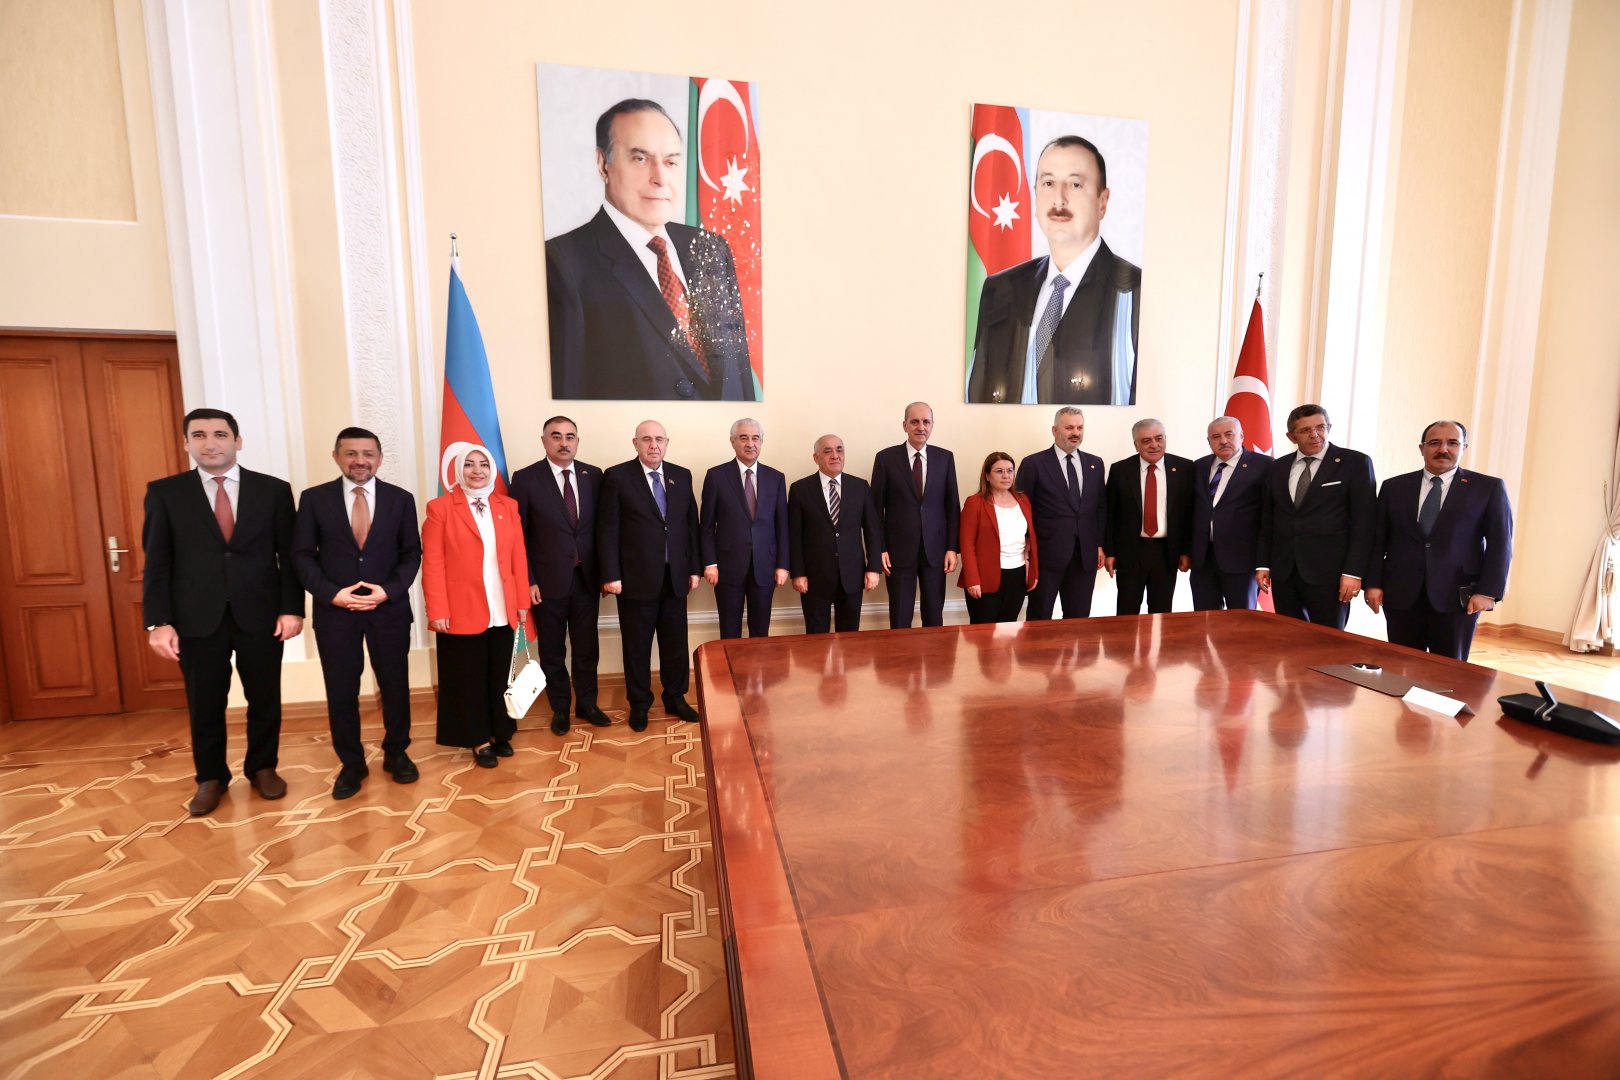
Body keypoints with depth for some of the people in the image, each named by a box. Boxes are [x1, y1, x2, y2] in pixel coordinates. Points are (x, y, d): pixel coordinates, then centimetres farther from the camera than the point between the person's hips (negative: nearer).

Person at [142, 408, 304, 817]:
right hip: (197, 618, 0)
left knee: (265, 699, 11)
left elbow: (289, 556, 0)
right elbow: (157, 563, 1)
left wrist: (292, 609, -6)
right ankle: (211, 777, 31)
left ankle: (262, 768, 31)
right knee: (205, 705, 12)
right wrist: (157, 621, -6)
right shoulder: (164, 492, 2)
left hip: (261, 615, 0)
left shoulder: (274, 489, 0)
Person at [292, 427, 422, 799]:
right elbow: (302, 555, 0)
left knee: (395, 685, 9)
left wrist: (388, 590, -13)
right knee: (341, 691, 8)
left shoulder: (401, 499, 2)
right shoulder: (314, 499, 1)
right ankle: (351, 763, 26)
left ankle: (396, 753, 28)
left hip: (389, 608, 0)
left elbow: (411, 554, 2)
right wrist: (331, 594, -13)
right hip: (334, 610, 0)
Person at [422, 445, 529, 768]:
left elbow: (519, 557, 5)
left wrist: (522, 601, 4)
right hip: (461, 611, -3)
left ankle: (501, 733, 29)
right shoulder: (440, 507, -4)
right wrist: (437, 611, -11)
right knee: (469, 678, 10)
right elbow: (433, 564, -7)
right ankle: (478, 740, 24)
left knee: (500, 676, 13)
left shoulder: (508, 506, 6)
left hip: (502, 610, 3)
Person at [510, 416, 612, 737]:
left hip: (586, 578, 2)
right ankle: (560, 708, 31)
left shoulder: (593, 475, 2)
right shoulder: (525, 478, -6)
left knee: (587, 647, 13)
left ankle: (587, 704, 31)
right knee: (552, 650, 13)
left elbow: (601, 527, 5)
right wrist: (528, 581, -9)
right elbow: (519, 536, -5)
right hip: (547, 581, -2)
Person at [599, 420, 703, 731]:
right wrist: (611, 575, -11)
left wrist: (694, 568, 6)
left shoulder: (682, 476, 7)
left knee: (676, 643, 12)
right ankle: (639, 703, 27)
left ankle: (675, 698, 30)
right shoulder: (617, 476, -4)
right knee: (637, 645, 10)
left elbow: (691, 524, 9)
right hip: (636, 578, -3)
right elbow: (607, 530, -7)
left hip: (675, 577, 3)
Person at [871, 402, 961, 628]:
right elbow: (876, 508, -1)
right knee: (900, 620, 5)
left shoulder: (945, 457, 4)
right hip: (899, 550, -2)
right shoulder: (886, 458, -2)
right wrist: (879, 549, -5)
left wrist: (952, 548, 0)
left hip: (935, 549, 2)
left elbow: (952, 506, 6)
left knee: (934, 618, 11)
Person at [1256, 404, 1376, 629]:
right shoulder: (1277, 468, 11)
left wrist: (1353, 572, -11)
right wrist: (1262, 564, 8)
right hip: (1283, 572, 4)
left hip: (1329, 572, -3)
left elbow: (1363, 522, -5)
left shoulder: (1355, 462, 0)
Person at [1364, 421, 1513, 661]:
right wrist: (1373, 583, 0)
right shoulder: (1394, 487, 8)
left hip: (1458, 596, -1)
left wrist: (1488, 592, -8)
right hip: (1400, 593, 1)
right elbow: (1377, 539, 7)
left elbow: (1499, 544, 1)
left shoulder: (1489, 488, 5)